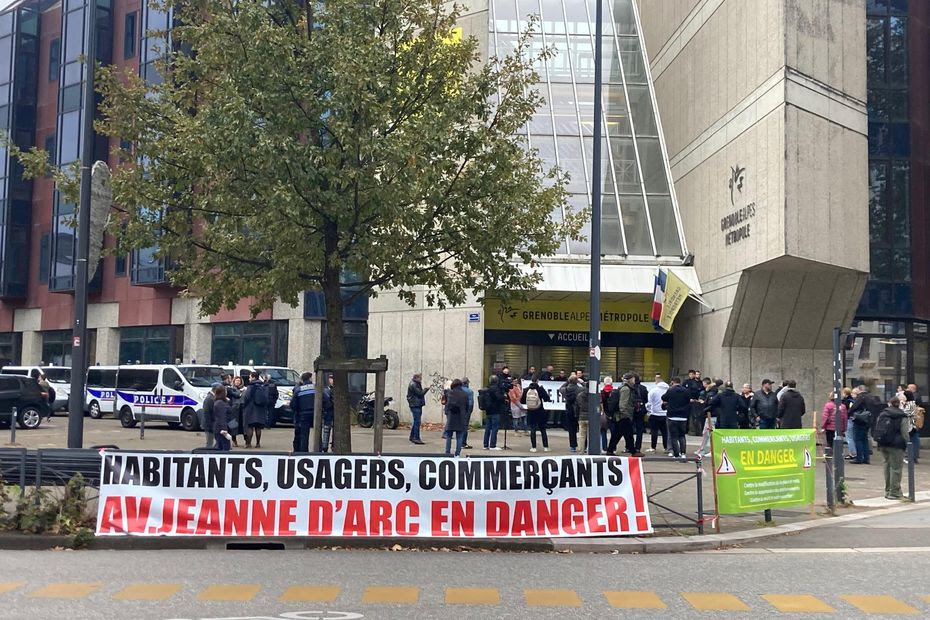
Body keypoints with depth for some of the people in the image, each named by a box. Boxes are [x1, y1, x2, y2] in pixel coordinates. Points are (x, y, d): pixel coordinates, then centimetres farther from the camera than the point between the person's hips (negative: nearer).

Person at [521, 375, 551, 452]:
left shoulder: (526, 390, -4)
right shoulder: (540, 389, -11)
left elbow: (522, 401, 0)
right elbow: (546, 399, -10)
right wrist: (547, 393, 9)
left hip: (530, 412, 1)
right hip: (540, 412, -1)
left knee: (532, 430, 6)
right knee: (543, 430, 8)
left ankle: (533, 447, 3)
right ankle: (545, 447, 8)